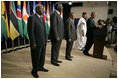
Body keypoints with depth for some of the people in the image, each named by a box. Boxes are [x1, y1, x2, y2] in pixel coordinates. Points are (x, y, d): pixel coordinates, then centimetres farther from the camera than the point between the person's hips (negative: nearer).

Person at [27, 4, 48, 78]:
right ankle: (34, 71, 24)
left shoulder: (42, 19, 15)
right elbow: (30, 31, -16)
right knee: (36, 57, 5)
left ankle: (40, 67, 36)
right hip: (36, 43, -7)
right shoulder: (32, 18, -10)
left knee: (42, 56, 16)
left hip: (43, 42, 7)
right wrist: (33, 43, -18)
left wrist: (45, 41, 14)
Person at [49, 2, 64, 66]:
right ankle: (53, 61, 17)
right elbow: (54, 26, -21)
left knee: (57, 48, 17)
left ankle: (56, 59, 31)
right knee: (55, 49, 3)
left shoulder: (58, 14, 15)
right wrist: (56, 36, -22)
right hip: (56, 36, -9)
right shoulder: (54, 14, -15)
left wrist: (61, 36, 15)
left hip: (59, 36, 9)